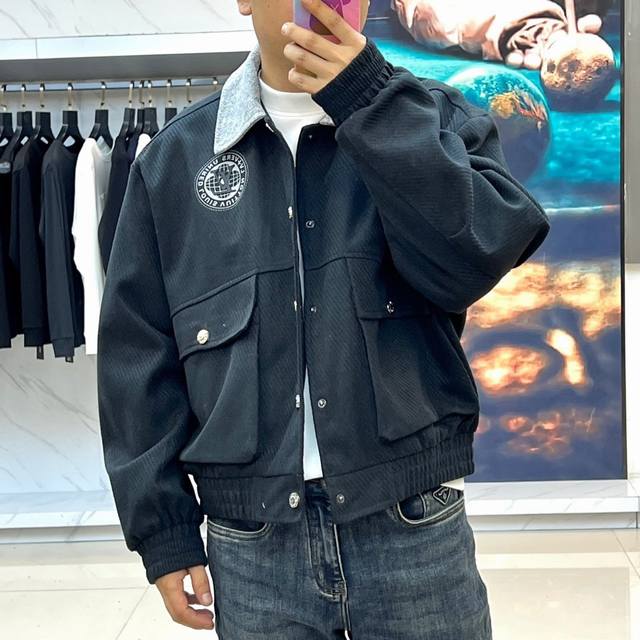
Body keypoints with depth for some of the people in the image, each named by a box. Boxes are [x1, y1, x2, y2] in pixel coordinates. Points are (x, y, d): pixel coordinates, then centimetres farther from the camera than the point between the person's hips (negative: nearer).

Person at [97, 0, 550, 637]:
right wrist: (163, 534, 4)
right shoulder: (175, 157, 3)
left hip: (416, 530, 0)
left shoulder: (436, 118, 2)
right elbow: (139, 357, 5)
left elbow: (477, 260, -16)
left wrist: (371, 104, -19)